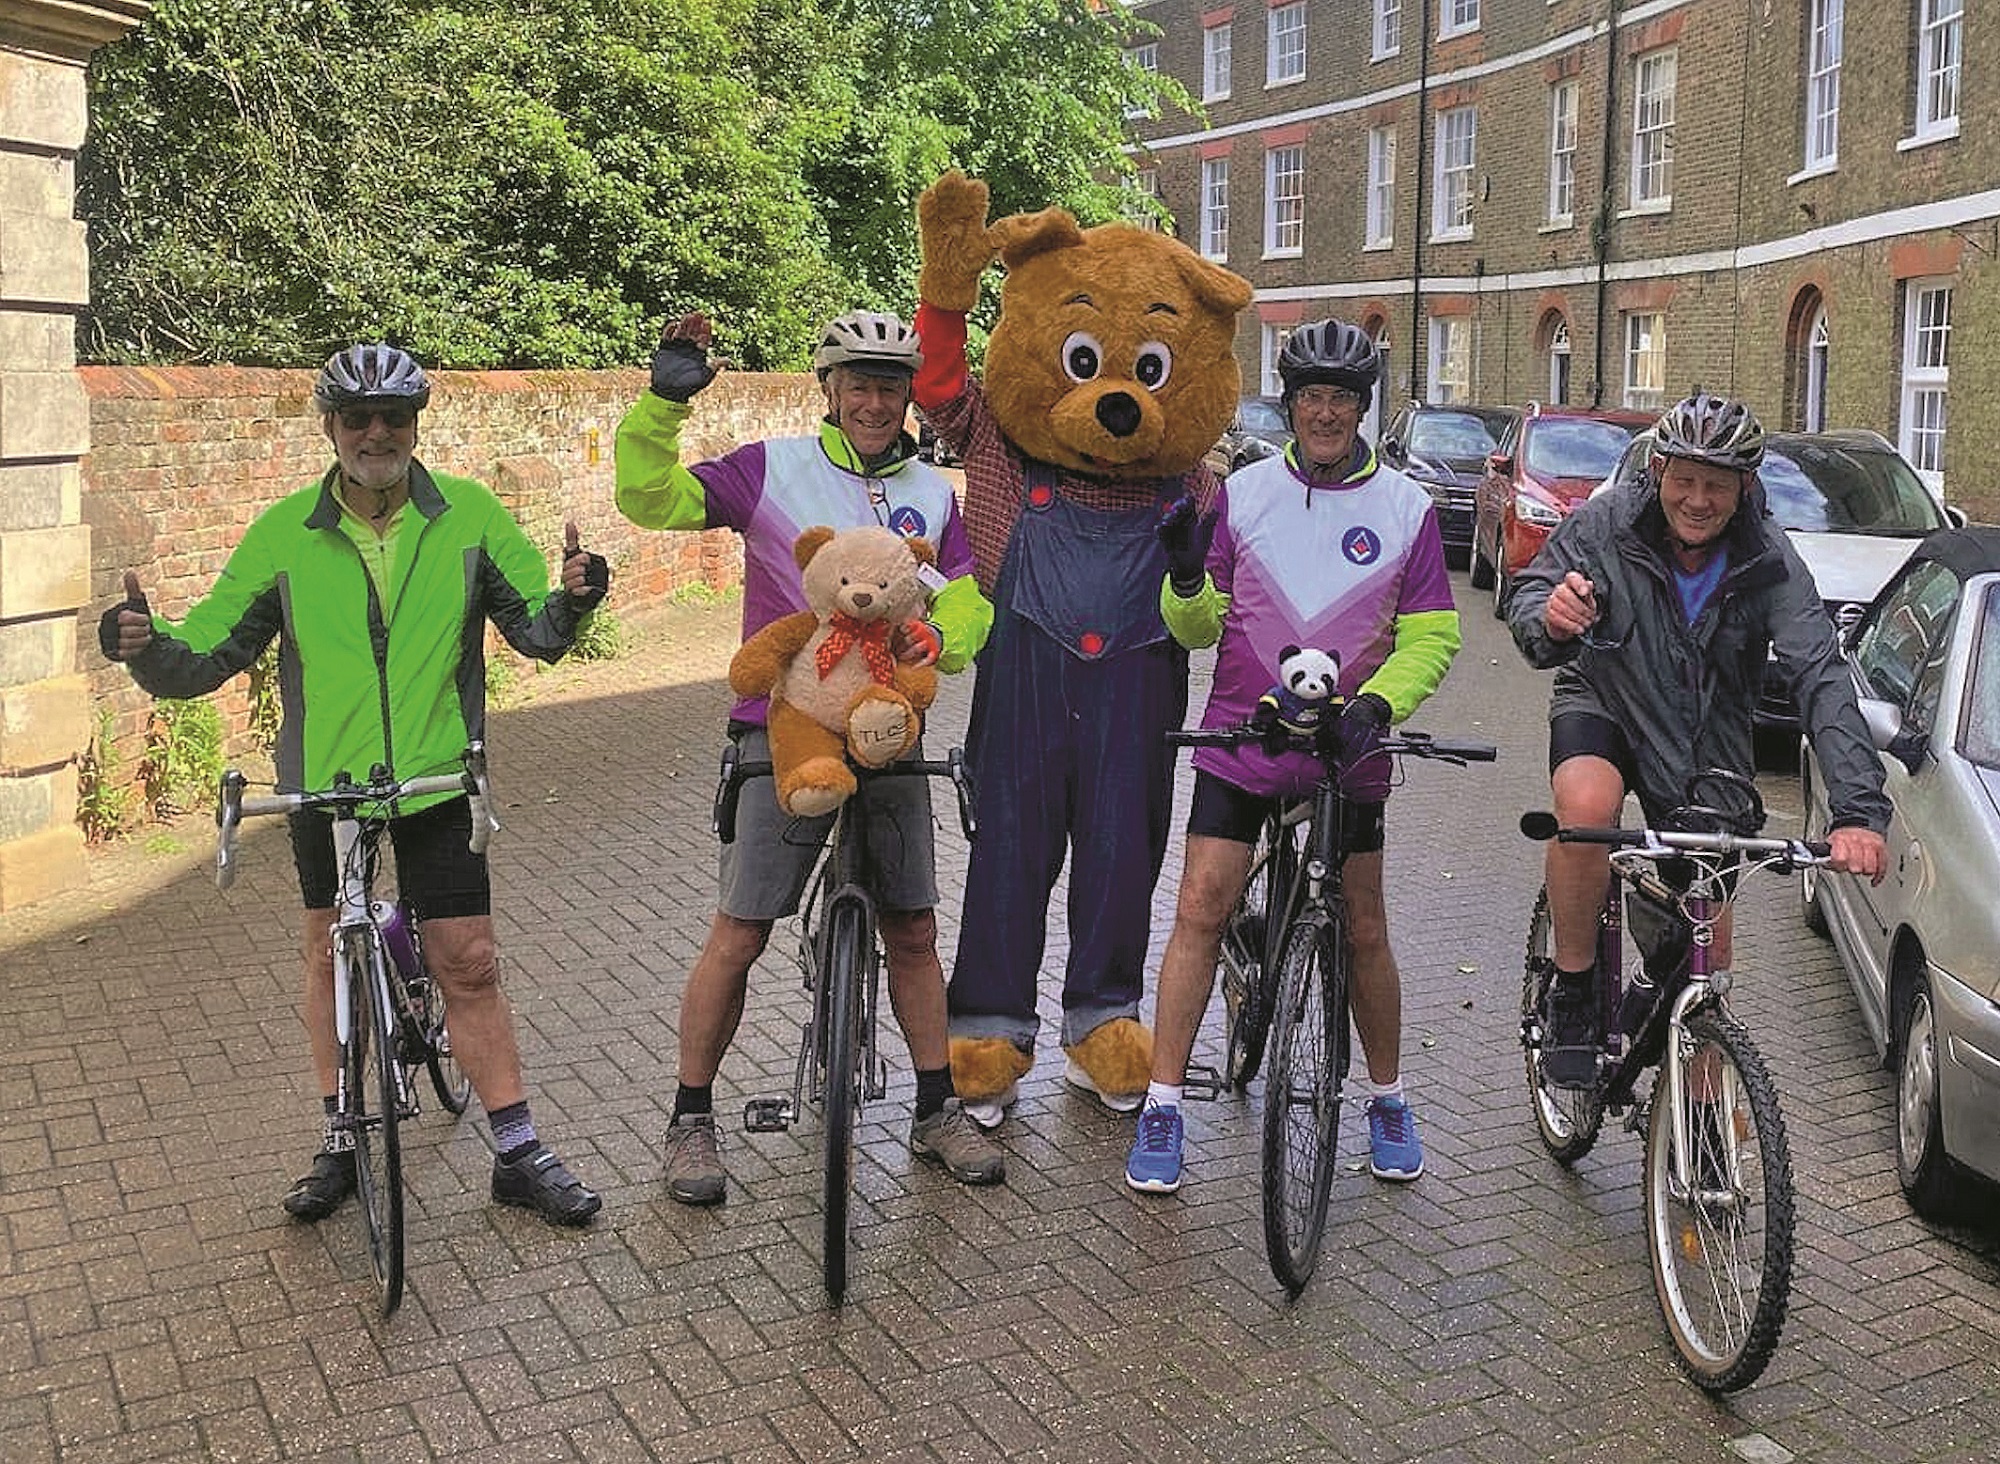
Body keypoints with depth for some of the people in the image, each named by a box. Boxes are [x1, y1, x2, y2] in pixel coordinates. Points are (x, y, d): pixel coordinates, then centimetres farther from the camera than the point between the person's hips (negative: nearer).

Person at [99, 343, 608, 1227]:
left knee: (468, 964, 0)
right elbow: (213, 645, 0)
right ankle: (342, 1142, 29)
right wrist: (149, 646, -21)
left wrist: (569, 601, -24)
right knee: (330, 954, 13)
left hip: (438, 779, -1)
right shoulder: (286, 532, -2)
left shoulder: (468, 515, -3)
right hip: (324, 781, 2)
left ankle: (519, 1153, 11)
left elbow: (535, 629, -2)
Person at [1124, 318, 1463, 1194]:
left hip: (1347, 754, 0)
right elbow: (1199, 629, 5)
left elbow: (1430, 638, 1)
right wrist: (1185, 578, -17)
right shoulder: (1243, 494, 3)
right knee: (1200, 909, -6)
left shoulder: (1405, 508, 1)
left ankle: (1388, 1099, 28)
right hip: (1240, 740, 0)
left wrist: (1377, 705, -17)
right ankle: (1162, 1106, 4)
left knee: (1364, 932, 8)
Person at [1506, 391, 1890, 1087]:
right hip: (1603, 704, -1)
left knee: (1708, 946, 2)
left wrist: (1859, 809, -39)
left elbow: (1821, 678, -27)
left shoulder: (1769, 561, -20)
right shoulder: (1604, 524, -21)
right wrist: (1547, 618, -49)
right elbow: (1527, 596, -21)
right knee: (1586, 804, -37)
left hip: (1707, 745, 2)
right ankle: (1572, 995, -15)